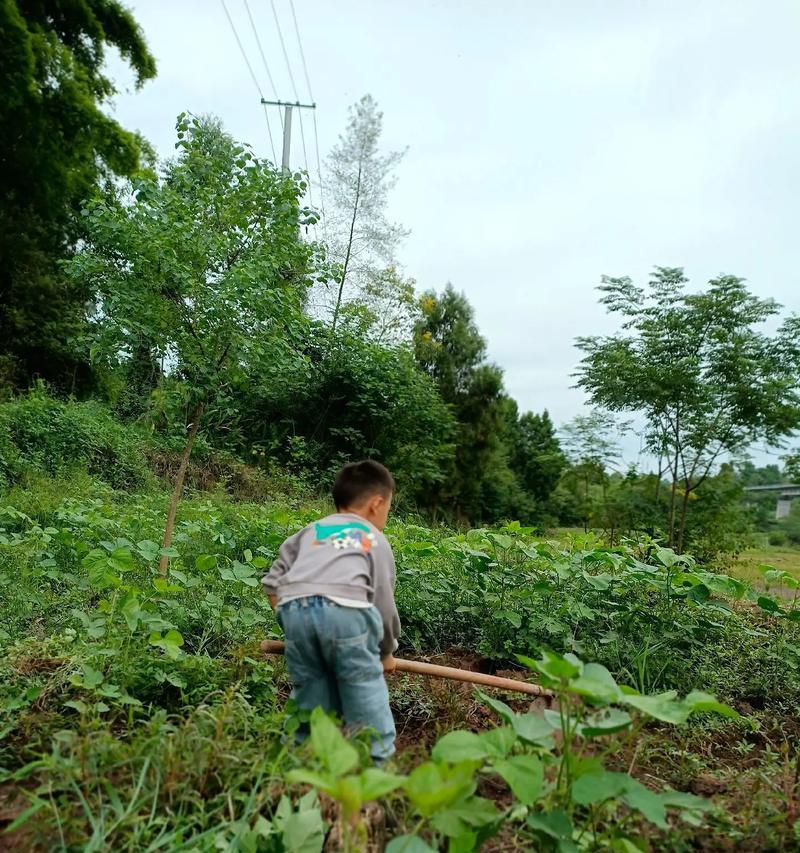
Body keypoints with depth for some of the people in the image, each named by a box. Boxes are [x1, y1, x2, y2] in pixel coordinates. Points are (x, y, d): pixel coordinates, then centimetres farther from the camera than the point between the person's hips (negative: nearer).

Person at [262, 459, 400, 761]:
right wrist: (387, 652, 37)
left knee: (310, 708, 18)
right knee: (367, 712, 6)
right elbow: (384, 604, 22)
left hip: (294, 609, 4)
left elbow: (272, 583, 24)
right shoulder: (376, 540, 23)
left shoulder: (310, 531, 30)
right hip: (345, 609, -3)